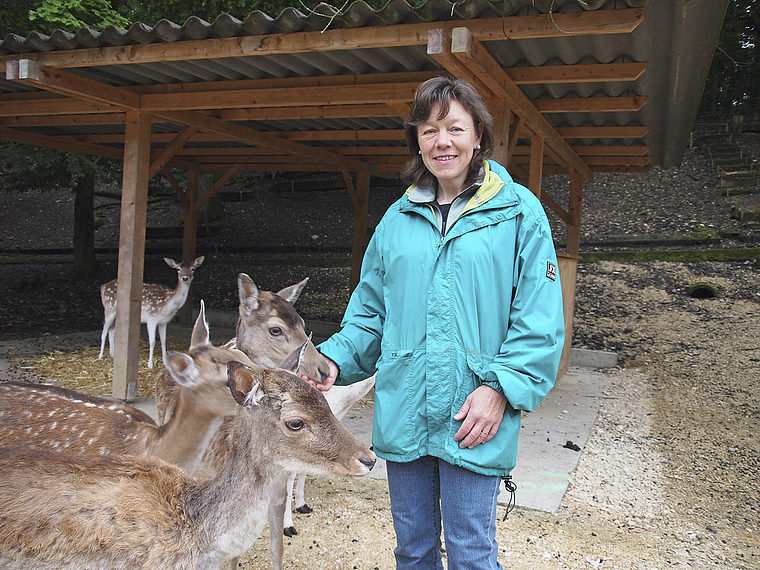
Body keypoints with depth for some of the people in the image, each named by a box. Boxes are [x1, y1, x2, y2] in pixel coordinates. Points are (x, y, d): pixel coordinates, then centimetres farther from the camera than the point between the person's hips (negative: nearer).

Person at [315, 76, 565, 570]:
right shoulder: (398, 218, 9)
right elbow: (371, 309, 14)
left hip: (473, 419, -4)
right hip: (402, 414, 4)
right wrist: (335, 359, -1)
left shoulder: (519, 211, -3)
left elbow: (539, 321, -7)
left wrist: (501, 387, -16)